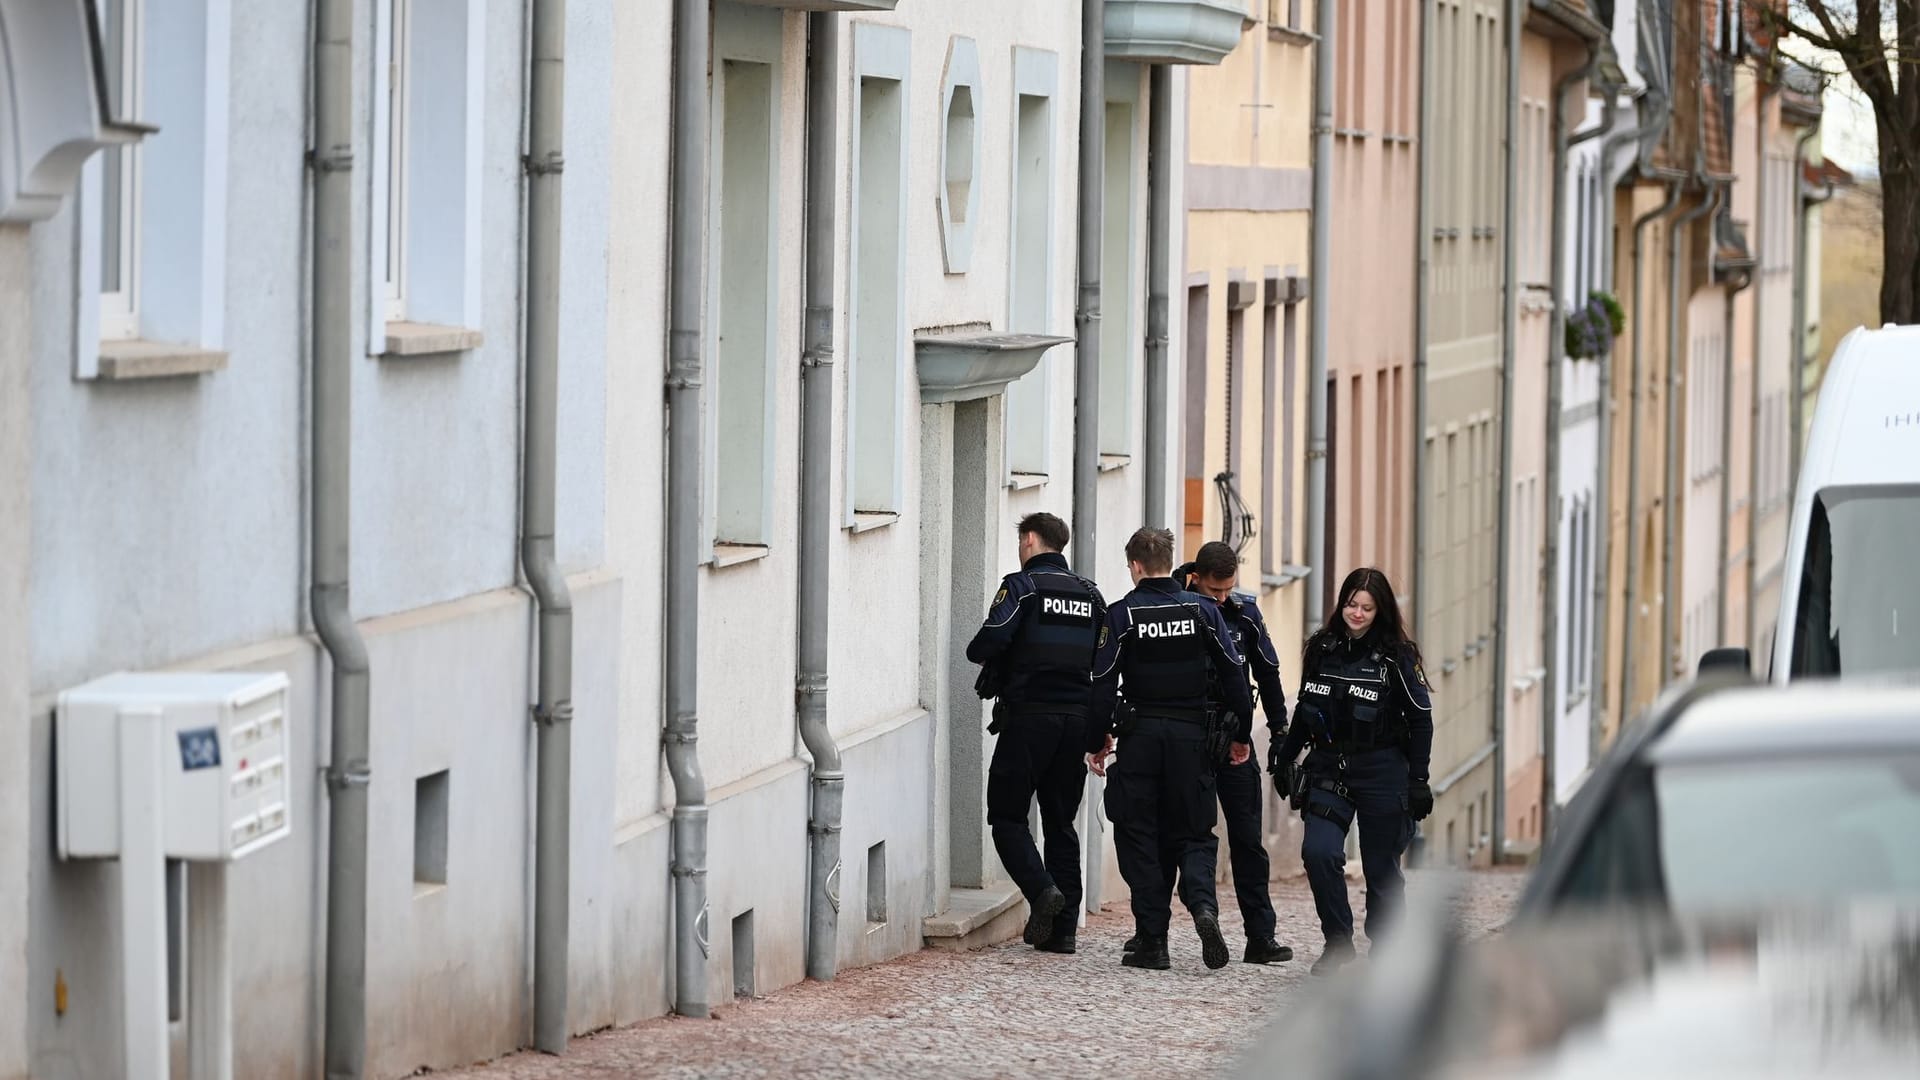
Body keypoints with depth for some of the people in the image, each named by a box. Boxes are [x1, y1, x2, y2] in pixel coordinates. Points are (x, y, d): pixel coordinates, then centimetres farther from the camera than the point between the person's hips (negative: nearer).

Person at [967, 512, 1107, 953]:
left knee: (1007, 815, 2)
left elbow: (990, 641, -15)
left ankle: (1040, 888, -20)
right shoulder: (1090, 594, 13)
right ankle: (1063, 927, 6)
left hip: (1029, 716, -5)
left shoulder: (1022, 586, -5)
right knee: (1060, 821, 10)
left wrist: (976, 653, 6)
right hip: (1077, 718, 5)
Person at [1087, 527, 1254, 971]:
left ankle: (1152, 940, 1)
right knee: (1192, 834, 10)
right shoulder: (1202, 610, 3)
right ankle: (1203, 905, -18)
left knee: (1140, 838, 5)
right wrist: (1240, 734, 11)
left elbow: (1104, 684, -6)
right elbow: (1234, 673, 2)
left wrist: (1097, 742, 3)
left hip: (1140, 735, -2)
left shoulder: (1121, 615, -4)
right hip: (1192, 735, 2)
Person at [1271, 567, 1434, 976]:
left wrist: (1418, 779, -7)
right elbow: (1304, 710, 17)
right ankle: (1338, 942, -3)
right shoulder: (1322, 649, 6)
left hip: (1381, 772, -3)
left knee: (1381, 866, 3)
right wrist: (1285, 757, 14)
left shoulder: (1395, 656, -5)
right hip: (1328, 769, 3)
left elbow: (1420, 719, -3)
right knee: (1319, 852, -16)